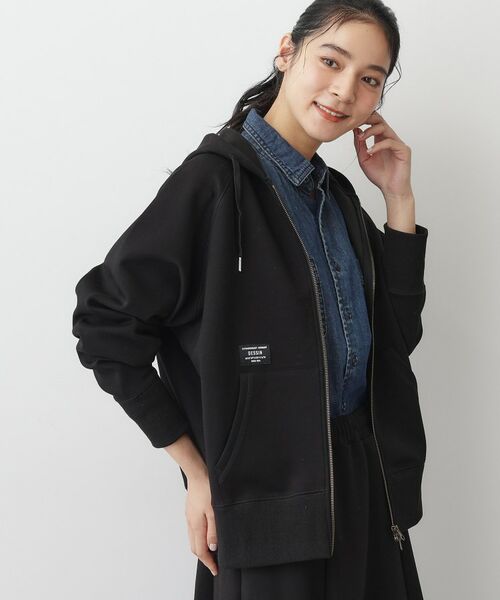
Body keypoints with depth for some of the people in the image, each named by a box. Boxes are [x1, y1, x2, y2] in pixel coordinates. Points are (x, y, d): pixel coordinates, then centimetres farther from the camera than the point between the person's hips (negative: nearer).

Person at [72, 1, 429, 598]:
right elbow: (105, 319, -15)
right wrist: (196, 469, -13)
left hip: (365, 483, 7)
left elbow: (397, 335, 6)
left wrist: (399, 199, -2)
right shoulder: (215, 178, -14)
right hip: (270, 498, -7)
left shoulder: (338, 195, 7)